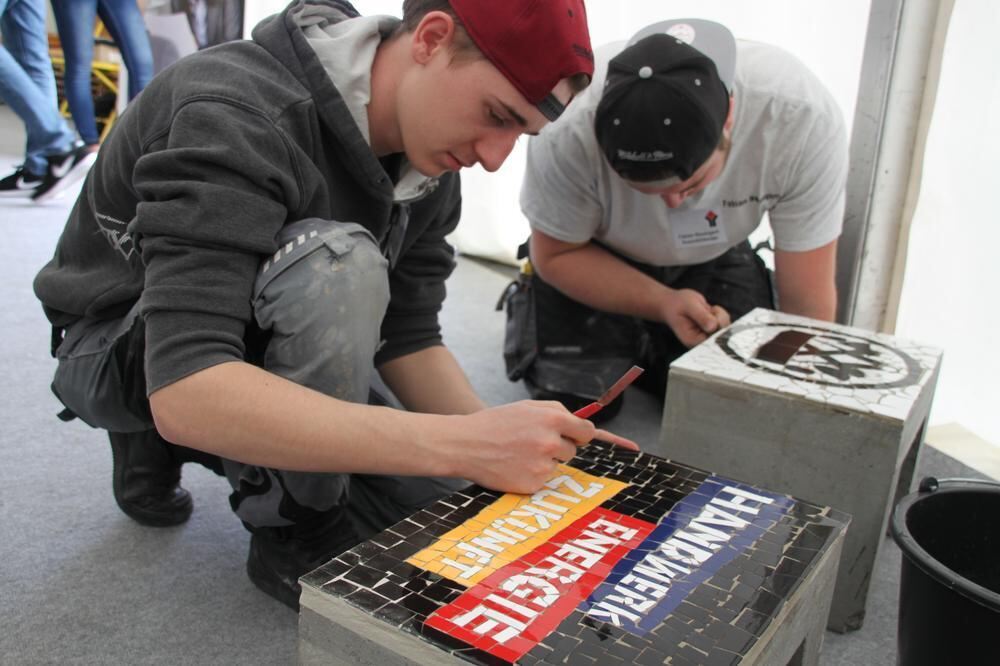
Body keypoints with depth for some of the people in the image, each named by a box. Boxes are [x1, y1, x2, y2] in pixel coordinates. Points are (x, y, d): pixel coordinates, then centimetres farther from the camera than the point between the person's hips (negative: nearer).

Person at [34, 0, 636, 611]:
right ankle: (296, 536, -12)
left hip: (268, 339, 7)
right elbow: (185, 393, -43)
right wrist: (460, 444, -48)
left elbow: (407, 340, -5)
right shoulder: (237, 114, -32)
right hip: (120, 349, -7)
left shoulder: (427, 151, -8)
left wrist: (502, 441, -22)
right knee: (336, 267, -36)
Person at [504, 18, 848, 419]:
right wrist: (663, 304, -31)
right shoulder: (569, 132, -36)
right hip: (591, 257, -1)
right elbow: (556, 255, -18)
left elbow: (807, 302, -23)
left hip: (715, 255, 2)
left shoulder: (804, 119, -33)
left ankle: (646, 349, 19)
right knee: (572, 399, -16)